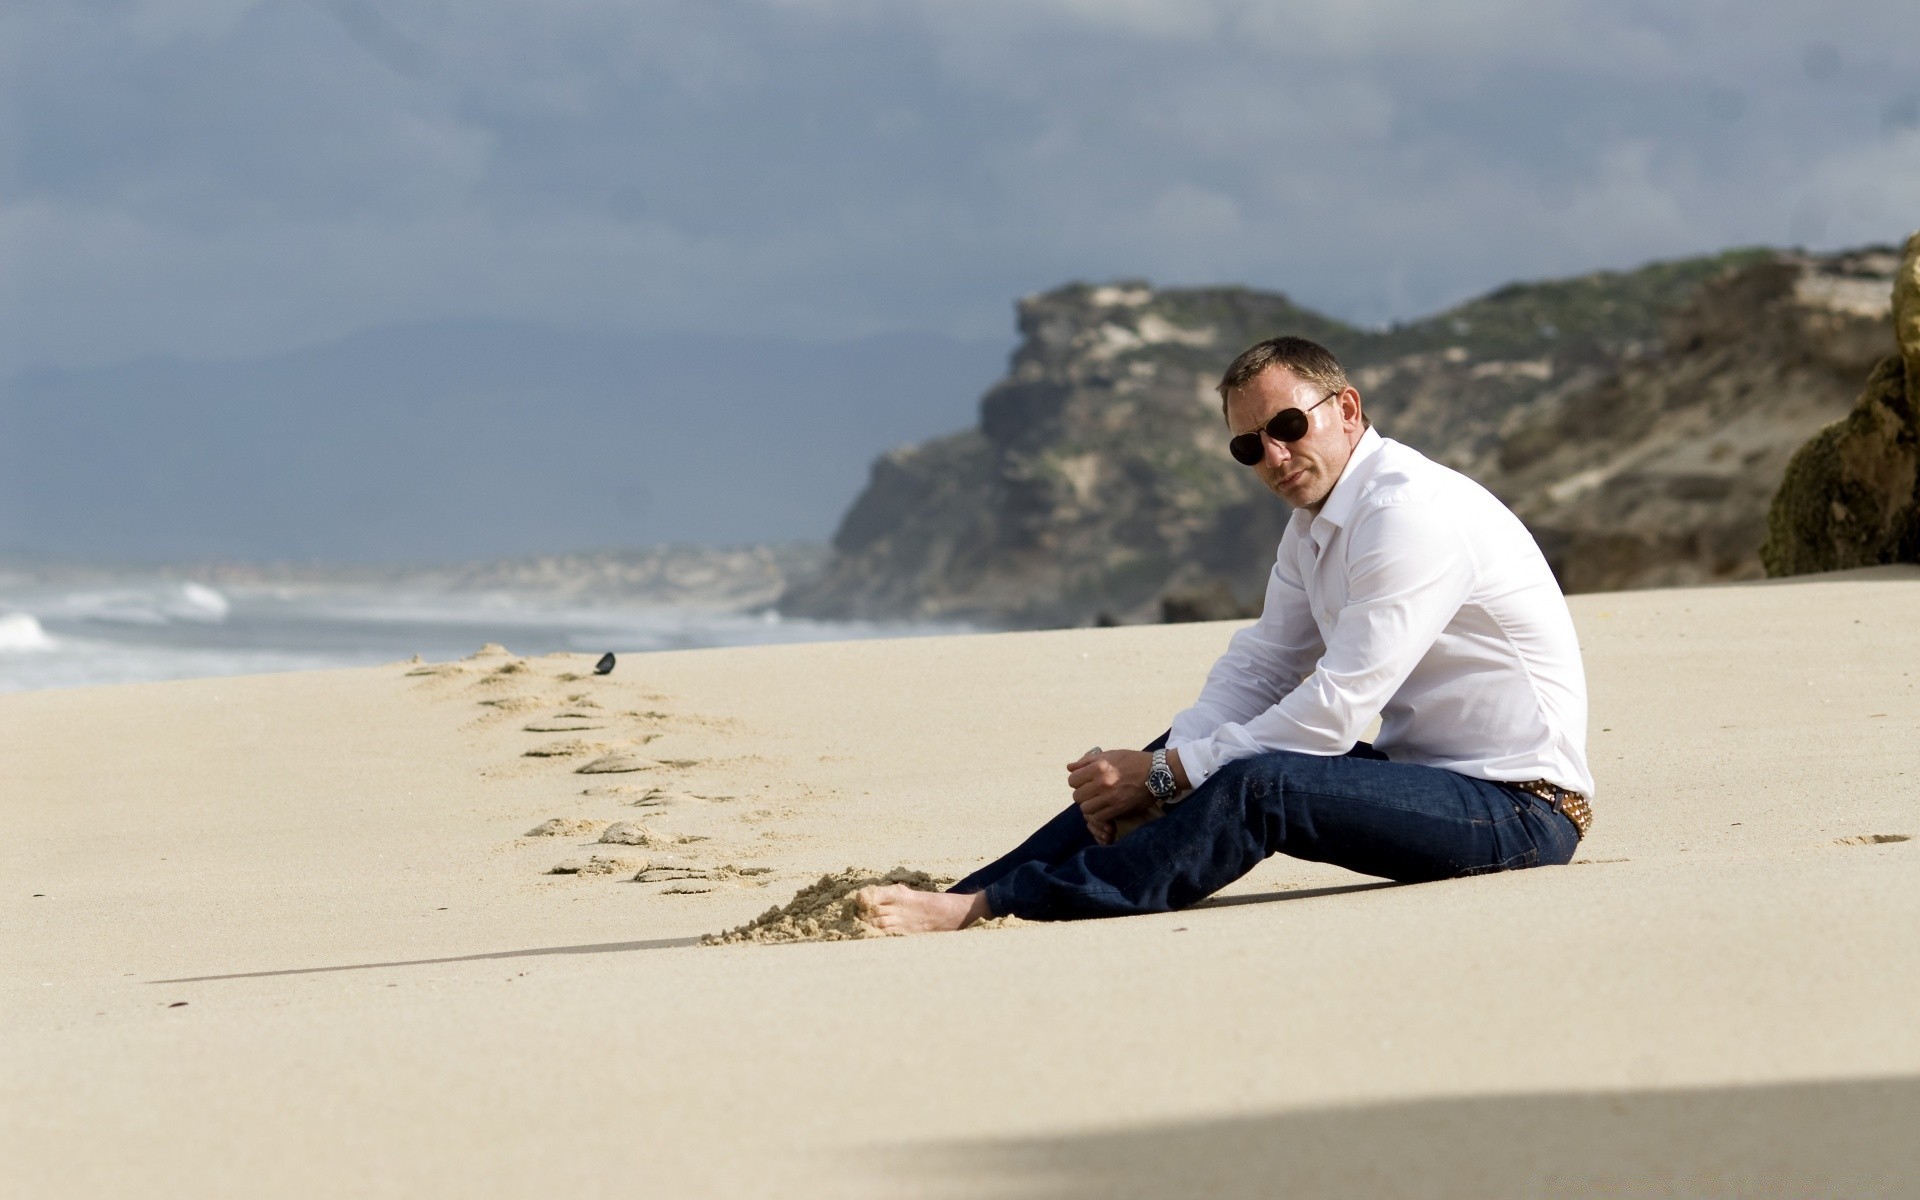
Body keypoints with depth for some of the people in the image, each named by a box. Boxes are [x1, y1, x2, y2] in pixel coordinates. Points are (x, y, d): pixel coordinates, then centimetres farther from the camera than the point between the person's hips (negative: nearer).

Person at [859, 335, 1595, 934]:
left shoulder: (1409, 512, -19)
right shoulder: (1314, 524, 11)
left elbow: (1336, 707, -23)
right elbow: (1257, 668, 9)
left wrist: (1163, 776, -18)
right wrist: (1161, 767, -10)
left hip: (1516, 806, -9)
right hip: (1425, 773, 10)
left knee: (1255, 786, -27)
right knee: (1192, 759, 2)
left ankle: (985, 910, -30)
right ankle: (964, 894, -4)